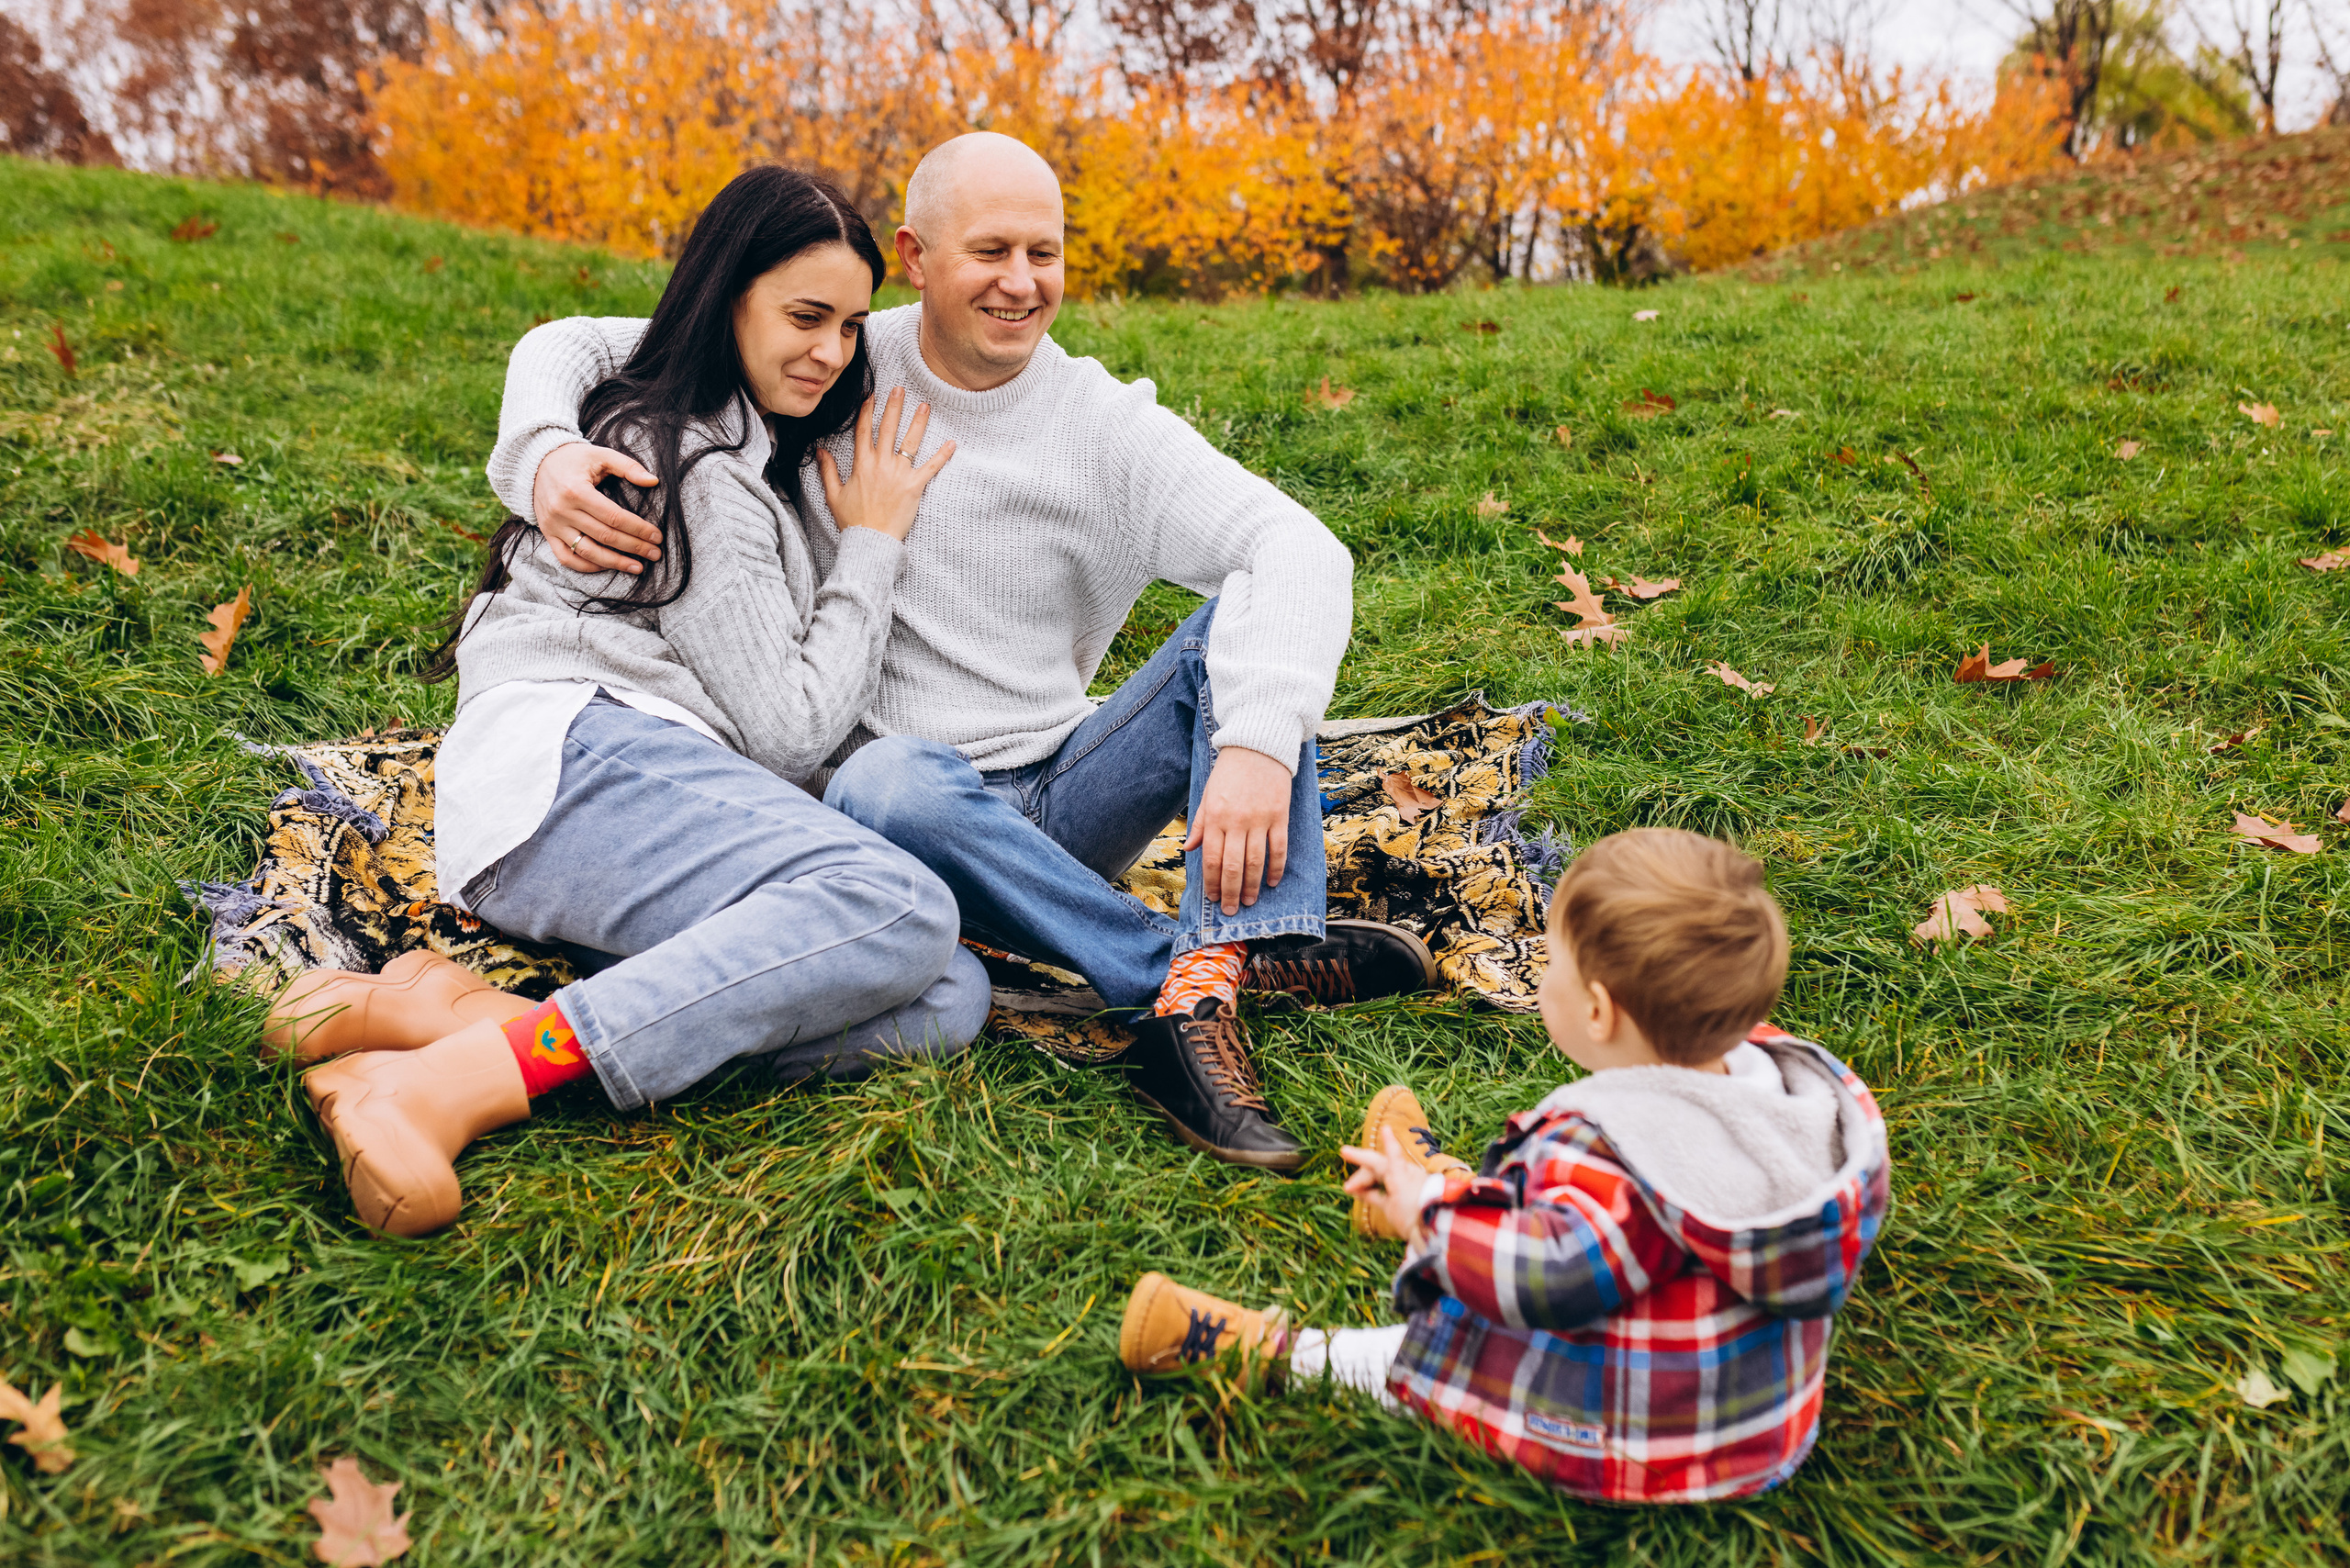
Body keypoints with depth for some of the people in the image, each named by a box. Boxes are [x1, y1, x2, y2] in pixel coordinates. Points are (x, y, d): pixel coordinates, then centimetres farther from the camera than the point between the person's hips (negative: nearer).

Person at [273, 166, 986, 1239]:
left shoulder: (750, 453, 30)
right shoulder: (694, 465, 0)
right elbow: (790, 731, -4)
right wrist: (874, 542, 5)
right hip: (571, 760, -9)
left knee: (949, 1001, -19)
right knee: (901, 905, -36)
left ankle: (491, 1018, -29)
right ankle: (456, 1081, -37)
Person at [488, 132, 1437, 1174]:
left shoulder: (1108, 427, -2)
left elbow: (1299, 550, -16)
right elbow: (573, 347, 5)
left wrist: (1259, 744, -35)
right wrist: (545, 456, -20)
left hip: (1064, 805, 2)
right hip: (905, 811, -2)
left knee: (1248, 620, -18)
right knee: (890, 781, -37)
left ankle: (1208, 978, -38)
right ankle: (1221, 957, -29)